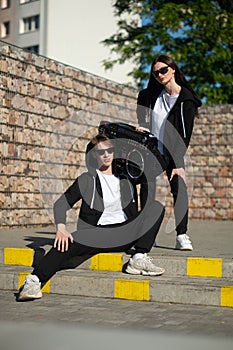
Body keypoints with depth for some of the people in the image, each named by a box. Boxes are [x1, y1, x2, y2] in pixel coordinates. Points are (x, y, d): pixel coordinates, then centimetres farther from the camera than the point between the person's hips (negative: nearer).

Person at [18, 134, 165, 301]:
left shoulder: (125, 178, 14)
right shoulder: (86, 180, 3)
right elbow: (61, 204, -4)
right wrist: (61, 228, -21)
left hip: (124, 235, 3)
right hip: (95, 233, -3)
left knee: (156, 207, -12)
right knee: (65, 243, -33)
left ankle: (139, 259, -17)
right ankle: (33, 281, -33)